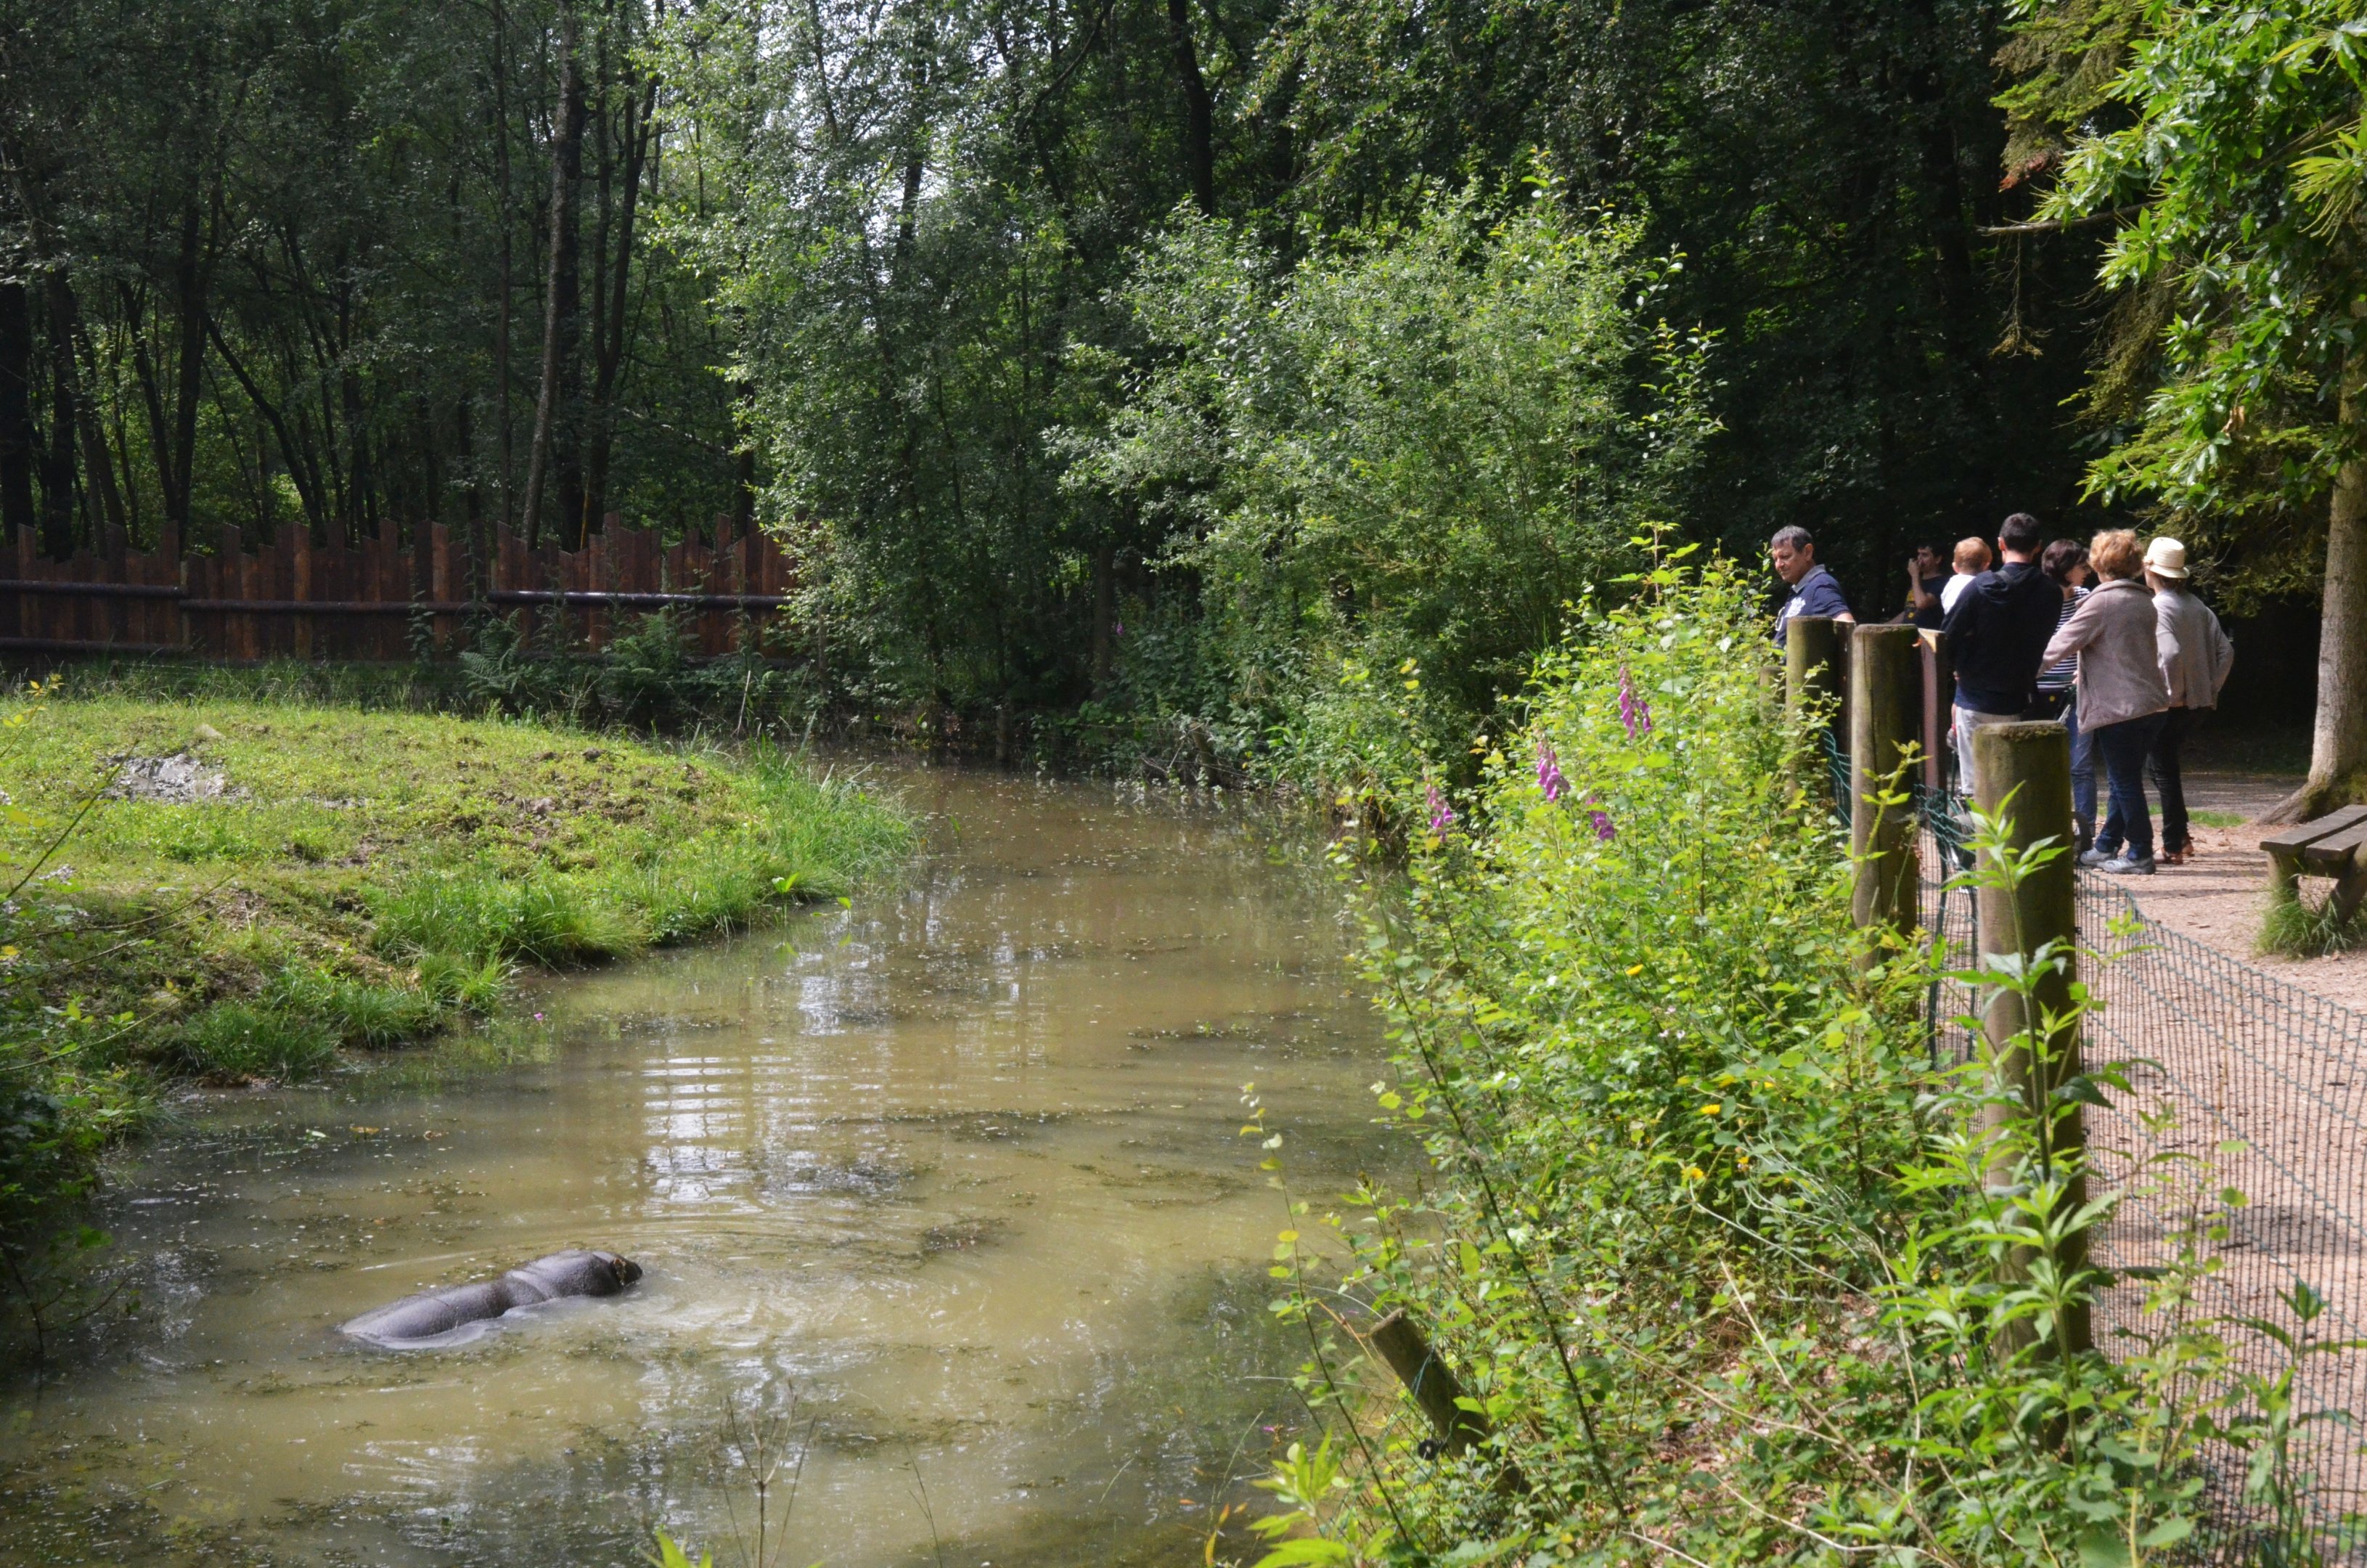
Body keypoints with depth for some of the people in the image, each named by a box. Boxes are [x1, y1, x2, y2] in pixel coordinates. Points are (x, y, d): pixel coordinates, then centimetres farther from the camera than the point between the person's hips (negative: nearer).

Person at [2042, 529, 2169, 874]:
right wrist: (2087, 674, 30)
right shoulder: (2143, 600, 12)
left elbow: (2064, 642, -14)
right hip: (2150, 702, 8)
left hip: (2118, 706, -8)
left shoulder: (2102, 600, -13)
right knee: (2125, 780, 15)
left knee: (2125, 782, -1)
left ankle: (2140, 854, 3)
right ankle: (2106, 847, 24)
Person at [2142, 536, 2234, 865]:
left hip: (2166, 704, -8)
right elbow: (2226, 651, 8)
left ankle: (2174, 847, 2)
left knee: (2164, 772, 0)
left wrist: (2171, 692, -17)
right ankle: (2180, 837, 23)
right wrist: (2211, 689, 12)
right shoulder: (2197, 606, 9)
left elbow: (2170, 653, -28)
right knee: (2160, 765, 21)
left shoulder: (2157, 608, -14)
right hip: (2195, 701, 8)